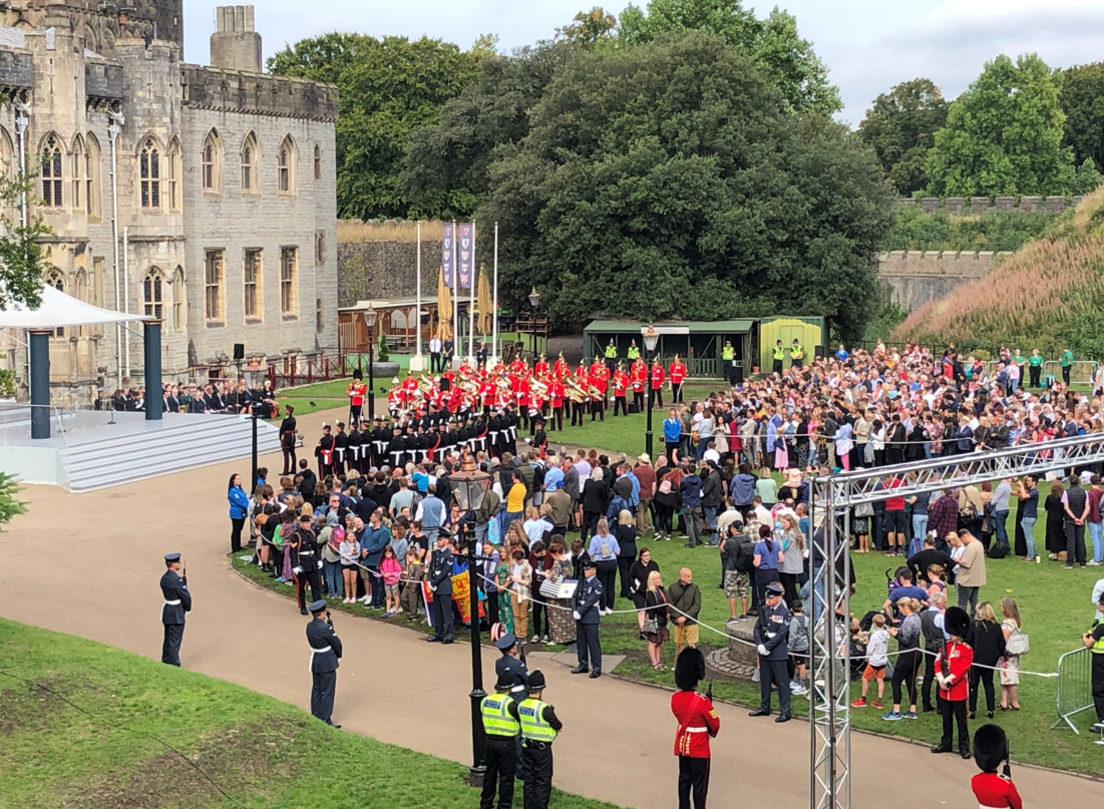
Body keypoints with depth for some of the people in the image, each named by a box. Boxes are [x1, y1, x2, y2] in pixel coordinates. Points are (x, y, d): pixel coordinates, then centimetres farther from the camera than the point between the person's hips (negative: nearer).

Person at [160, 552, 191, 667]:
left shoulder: (164, 577, 7)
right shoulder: (176, 579, -21)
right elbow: (186, 596, -17)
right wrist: (188, 608, 1)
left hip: (167, 610, 9)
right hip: (176, 614, -9)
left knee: (168, 640, 18)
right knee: (175, 641, -3)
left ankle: (165, 662, 26)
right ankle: (174, 665, 1)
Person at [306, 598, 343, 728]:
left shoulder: (310, 626, 0)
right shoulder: (325, 628, -24)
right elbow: (337, 643, -13)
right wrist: (338, 655, 5)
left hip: (315, 662, 8)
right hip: (327, 663, -8)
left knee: (316, 690, 17)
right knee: (327, 692, 1)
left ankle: (316, 717, 25)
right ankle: (325, 720, 6)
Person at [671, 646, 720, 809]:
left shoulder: (675, 698, -5)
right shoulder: (702, 702, -24)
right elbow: (715, 724, -12)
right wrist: (712, 733, 10)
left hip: (681, 746, 6)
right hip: (699, 749, -6)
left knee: (684, 780, 17)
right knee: (700, 784, 4)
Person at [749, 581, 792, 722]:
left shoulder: (784, 613, -11)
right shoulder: (764, 610, 7)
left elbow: (781, 634, -15)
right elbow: (757, 628, 6)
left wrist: (767, 646, -17)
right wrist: (759, 645, -9)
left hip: (777, 653, -6)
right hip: (763, 652, 6)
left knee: (782, 682, -1)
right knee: (764, 680, 16)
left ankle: (785, 712, 3)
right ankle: (764, 708, 28)